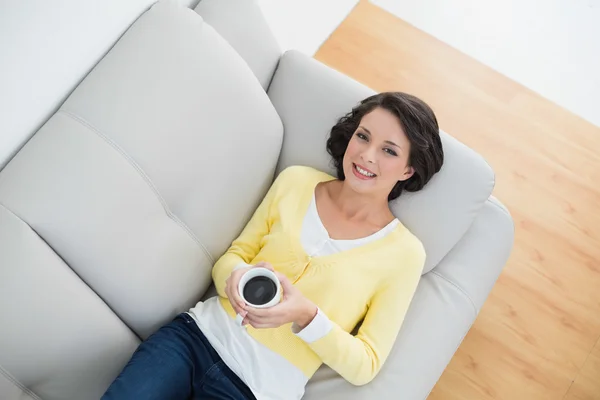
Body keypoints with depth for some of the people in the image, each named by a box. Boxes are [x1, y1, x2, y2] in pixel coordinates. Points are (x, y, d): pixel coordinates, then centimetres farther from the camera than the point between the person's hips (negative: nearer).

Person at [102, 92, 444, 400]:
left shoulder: (404, 253, -4)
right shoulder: (296, 181, 4)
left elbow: (364, 366, -3)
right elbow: (233, 256, 10)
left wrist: (306, 316, -21)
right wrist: (237, 276, -14)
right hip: (202, 333, 3)